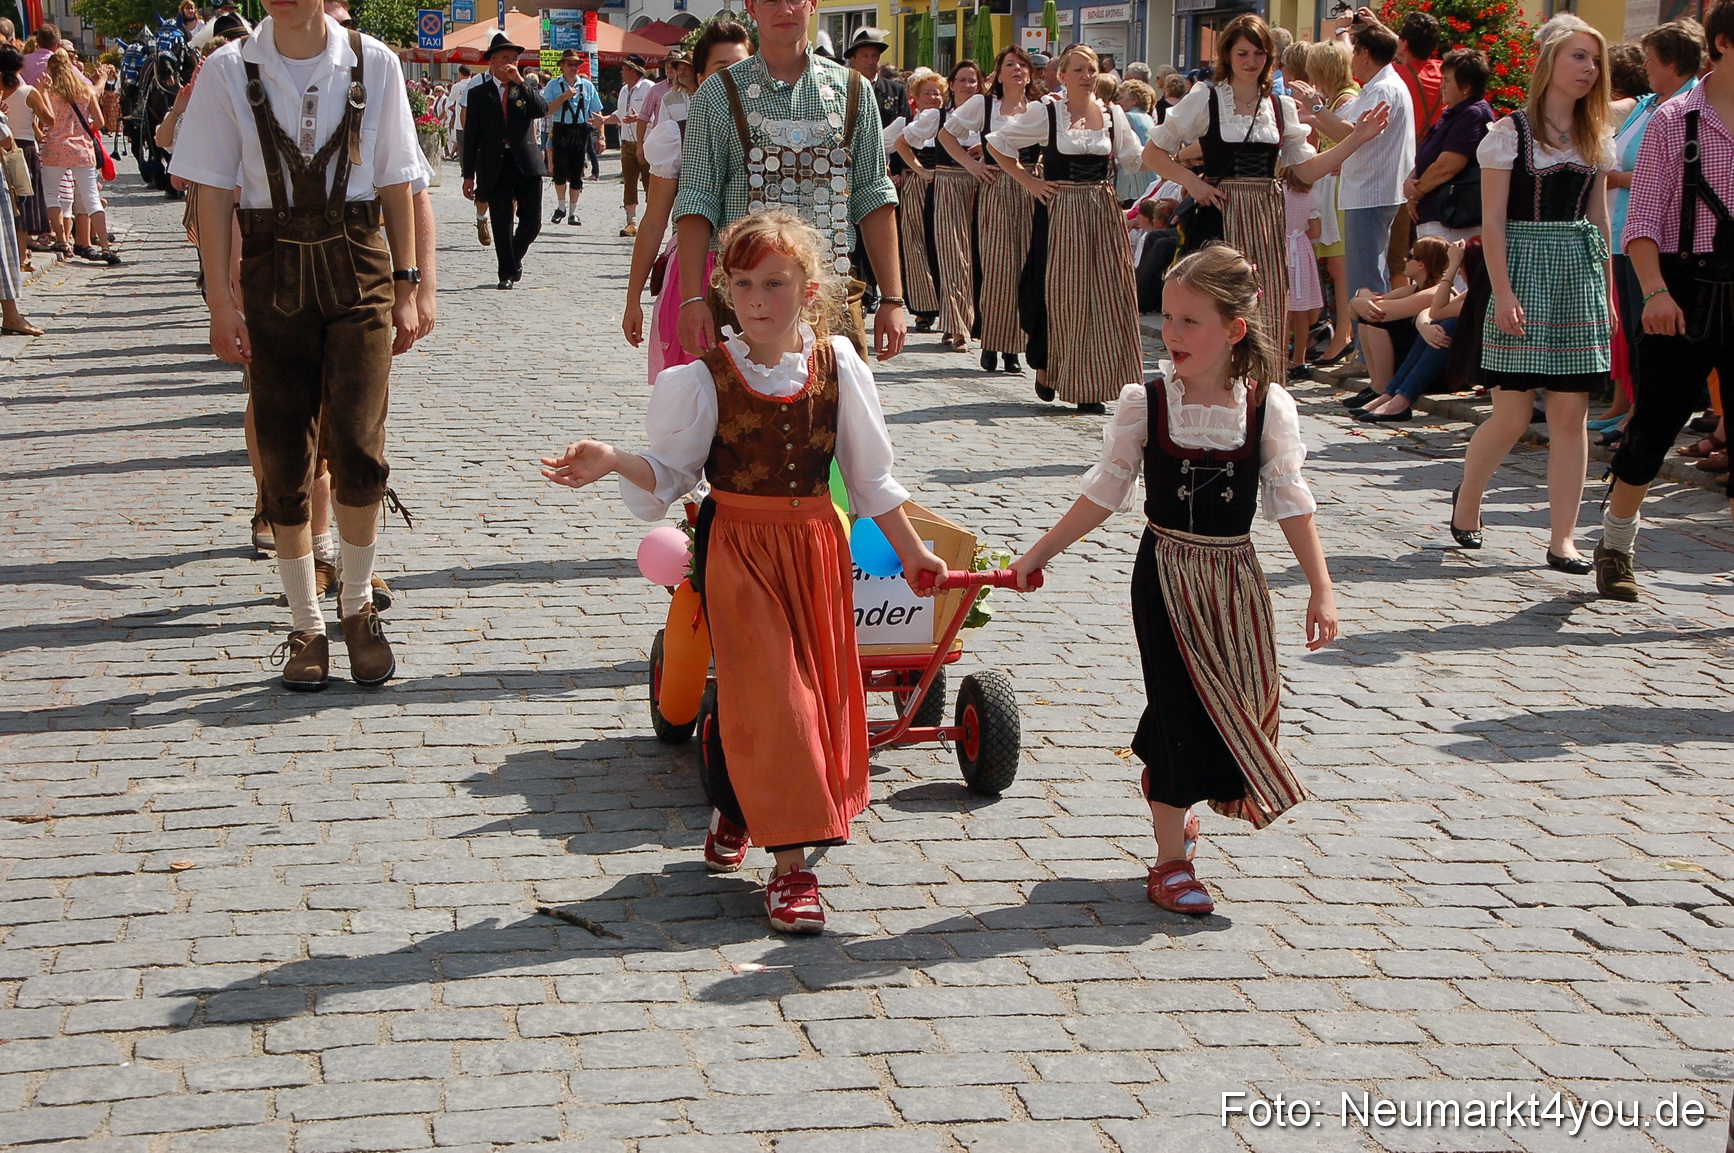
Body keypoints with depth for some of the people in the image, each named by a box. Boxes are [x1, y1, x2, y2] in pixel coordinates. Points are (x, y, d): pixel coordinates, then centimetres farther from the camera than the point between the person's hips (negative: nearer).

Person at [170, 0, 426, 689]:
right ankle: (306, 626, 16)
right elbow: (214, 192, 0)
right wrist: (220, 299, -5)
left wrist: (405, 286, 4)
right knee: (283, 458, 3)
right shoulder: (230, 71, -1)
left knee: (357, 446, -11)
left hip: (359, 271, -1)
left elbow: (396, 185, 6)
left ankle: (357, 605, 12)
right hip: (273, 275, 1)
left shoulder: (373, 64, 0)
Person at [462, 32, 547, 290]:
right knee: (502, 222, -1)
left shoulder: (525, 90, 10)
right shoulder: (478, 94, 6)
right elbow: (471, 136, 5)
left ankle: (515, 258, 27)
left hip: (526, 163, 1)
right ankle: (507, 272, 9)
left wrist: (520, 82, -16)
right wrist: (468, 175, 1)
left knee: (531, 220, 1)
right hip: (494, 166, -1)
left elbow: (542, 110, -11)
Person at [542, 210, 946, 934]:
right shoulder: (701, 381, -9)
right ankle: (791, 865, 0)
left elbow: (870, 475, 8)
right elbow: (669, 474, -5)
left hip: (816, 546, 3)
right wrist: (612, 461, -24)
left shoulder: (837, 366, -2)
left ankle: (740, 810, 28)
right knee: (766, 695, -7)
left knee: (820, 690, 7)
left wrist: (909, 549, 12)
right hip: (738, 550, -3)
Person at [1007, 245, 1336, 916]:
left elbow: (1290, 503, -2)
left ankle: (1172, 804, 37)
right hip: (1166, 574, -2)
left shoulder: (1269, 408, -8)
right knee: (1178, 705, -3)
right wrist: (1041, 553, 1)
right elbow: (1104, 493, 0)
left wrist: (1321, 589, -3)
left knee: (1238, 704, 9)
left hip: (1234, 578, 2)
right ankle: (1171, 861, 7)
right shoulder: (1145, 404, -9)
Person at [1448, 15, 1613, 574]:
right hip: (1524, 270, -4)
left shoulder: (1597, 139, 12)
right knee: (1512, 415, -5)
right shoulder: (1510, 132, -3)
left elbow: (1599, 218, 16)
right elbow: (1492, 220, -6)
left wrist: (1607, 291, 11)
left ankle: (1562, 538, 3)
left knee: (1570, 412, -1)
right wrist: (1503, 292, -14)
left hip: (1581, 275, 5)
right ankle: (1466, 501, 21)